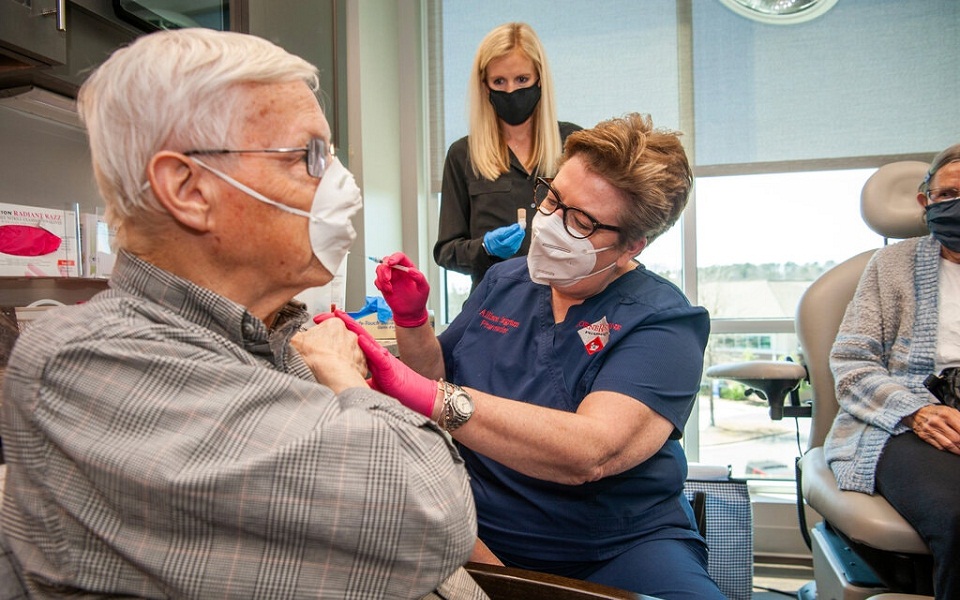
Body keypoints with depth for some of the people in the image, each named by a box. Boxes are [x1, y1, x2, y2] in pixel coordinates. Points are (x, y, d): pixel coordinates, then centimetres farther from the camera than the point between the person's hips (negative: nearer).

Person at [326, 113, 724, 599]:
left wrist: (427, 394, -34)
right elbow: (437, 377, 15)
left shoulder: (663, 321, -11)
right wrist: (411, 319, -4)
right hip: (482, 539, 4)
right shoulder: (503, 282, 6)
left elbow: (590, 452, -28)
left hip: (618, 549, -3)